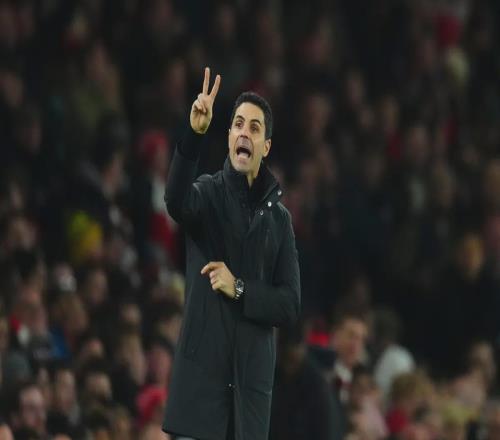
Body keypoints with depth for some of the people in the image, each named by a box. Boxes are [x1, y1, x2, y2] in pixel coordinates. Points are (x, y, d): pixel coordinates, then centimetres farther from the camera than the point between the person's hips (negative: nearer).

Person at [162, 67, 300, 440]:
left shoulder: (278, 217, 10)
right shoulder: (209, 193, 4)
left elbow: (291, 304, 5)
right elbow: (176, 201, -22)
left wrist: (240, 289, -10)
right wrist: (195, 135, -35)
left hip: (252, 372, 2)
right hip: (203, 366, -2)